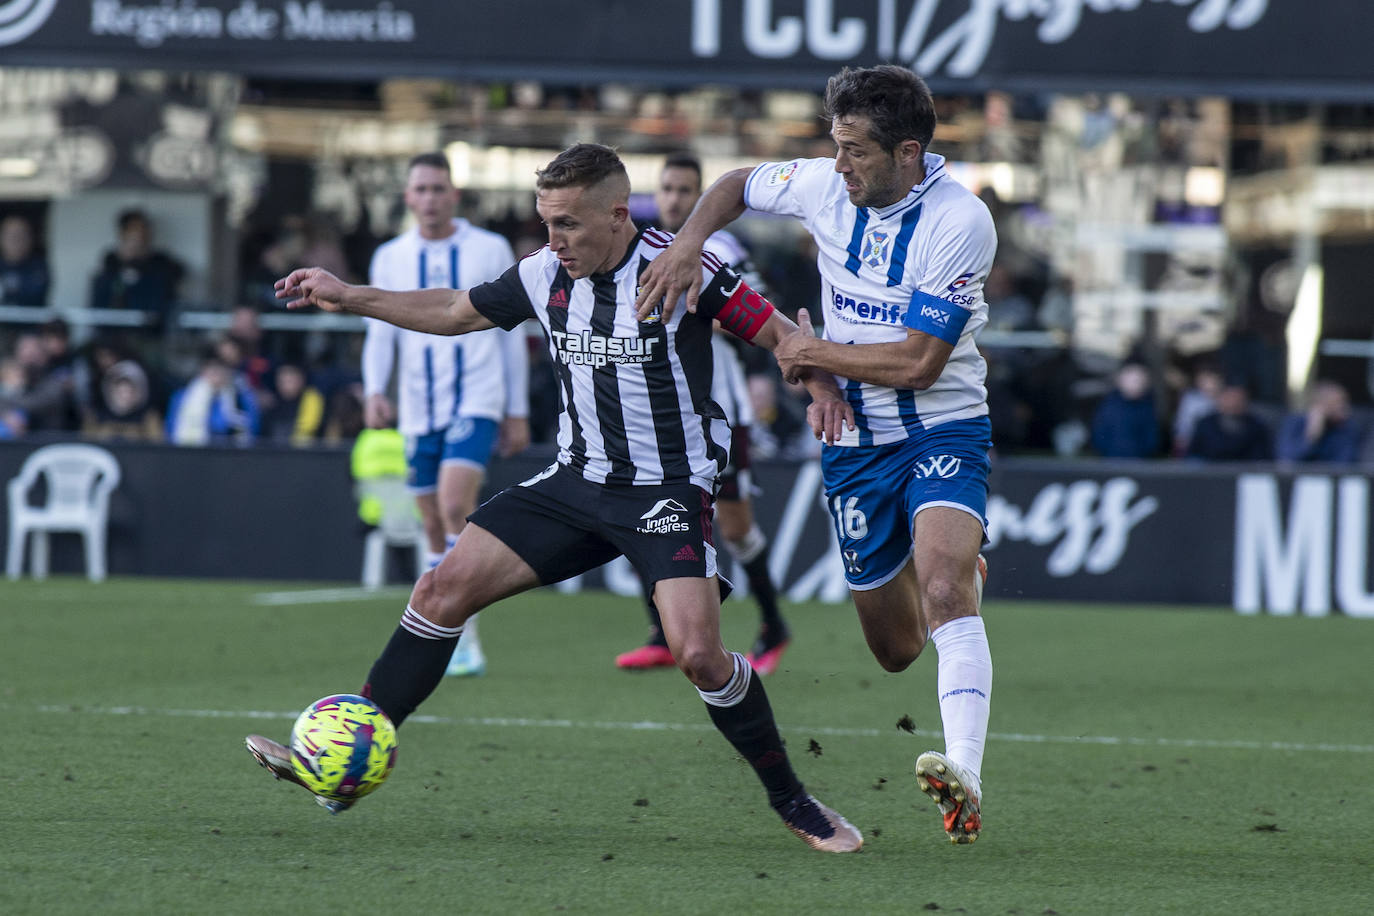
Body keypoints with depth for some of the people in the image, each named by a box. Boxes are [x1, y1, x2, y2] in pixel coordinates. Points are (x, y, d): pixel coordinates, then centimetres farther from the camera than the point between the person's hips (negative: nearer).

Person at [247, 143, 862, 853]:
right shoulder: (546, 274, 2)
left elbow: (777, 332, -10)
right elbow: (457, 312, 18)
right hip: (577, 479, 6)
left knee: (698, 654, -22)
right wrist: (347, 298, 16)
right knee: (443, 589, -5)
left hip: (671, 489, -6)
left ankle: (792, 802, -1)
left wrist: (822, 387, -30)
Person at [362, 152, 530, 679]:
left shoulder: (491, 250, 2)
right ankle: (448, 641, 17)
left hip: (477, 402, -4)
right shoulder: (390, 259, 8)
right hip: (419, 409, 4)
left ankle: (464, 636, -19)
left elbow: (512, 333, 7)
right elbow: (379, 334, 9)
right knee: (436, 529, 6)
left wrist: (518, 413, 6)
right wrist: (375, 391, -10)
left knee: (455, 505, -21)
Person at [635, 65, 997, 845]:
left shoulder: (960, 223, -20)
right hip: (855, 442, 5)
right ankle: (961, 564, 48)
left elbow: (917, 363, -22)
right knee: (894, 649, 11)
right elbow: (737, 185, 16)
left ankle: (965, 777, -43)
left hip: (942, 431, -5)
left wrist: (815, 352, -11)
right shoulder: (826, 186, -4)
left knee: (942, 585, -31)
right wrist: (689, 242, -3)